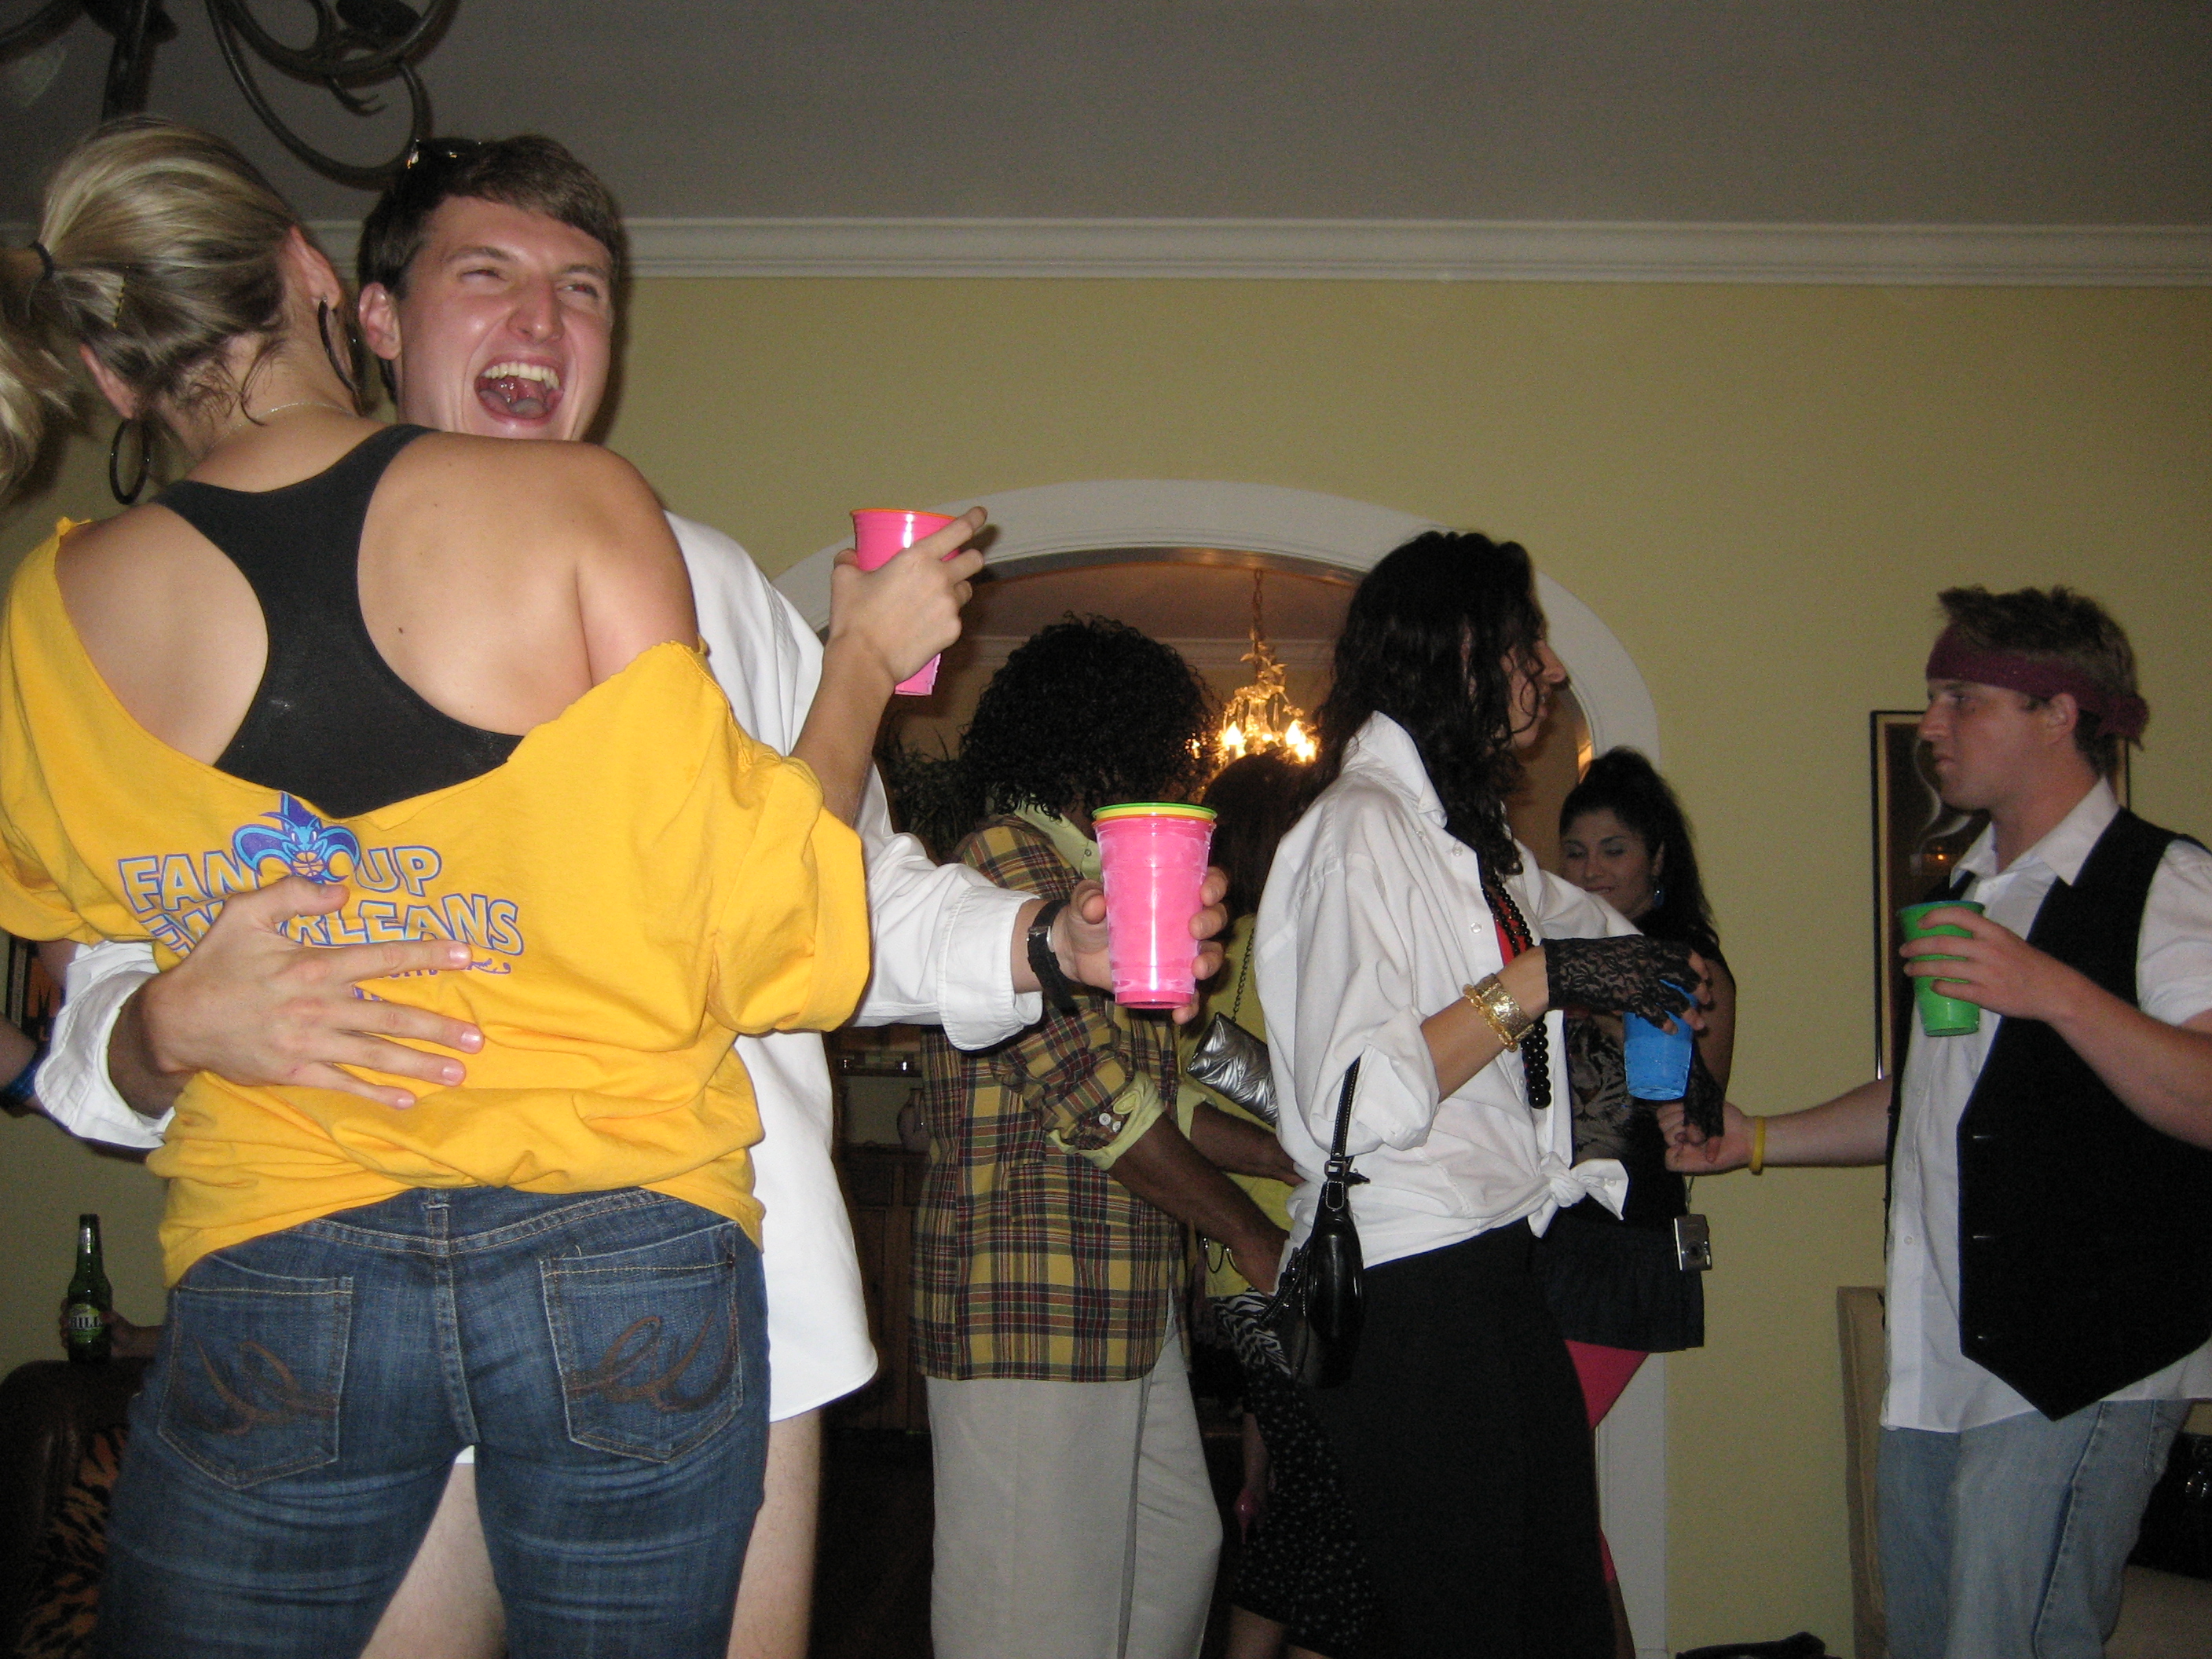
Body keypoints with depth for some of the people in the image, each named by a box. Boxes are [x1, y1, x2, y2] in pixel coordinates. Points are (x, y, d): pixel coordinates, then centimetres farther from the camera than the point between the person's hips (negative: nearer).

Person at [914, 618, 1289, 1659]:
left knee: (1175, 1556, 18)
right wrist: (1247, 1232, -9)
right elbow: (1093, 1098, -19)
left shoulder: (1092, 880, 20)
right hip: (1031, 1308, -10)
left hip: (1123, 1306, 10)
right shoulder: (1010, 859, -13)